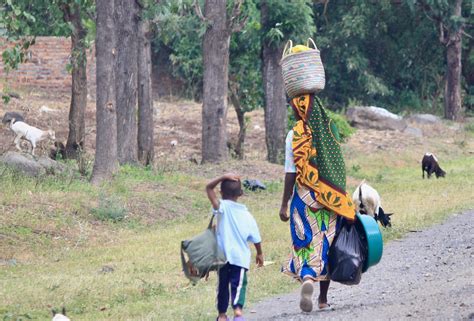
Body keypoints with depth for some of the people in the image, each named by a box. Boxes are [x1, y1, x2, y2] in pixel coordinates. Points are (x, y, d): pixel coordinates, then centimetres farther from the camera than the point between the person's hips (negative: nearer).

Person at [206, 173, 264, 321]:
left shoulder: (222, 207, -7)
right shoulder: (247, 215, 1)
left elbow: (209, 188, -11)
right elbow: (256, 238, 7)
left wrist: (223, 177, -14)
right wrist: (259, 253, 22)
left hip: (223, 256, 0)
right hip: (240, 257, 0)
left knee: (223, 285, 14)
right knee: (238, 284, -1)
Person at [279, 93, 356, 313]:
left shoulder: (295, 134, -9)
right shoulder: (330, 129, 4)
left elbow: (291, 173, -10)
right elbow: (338, 167, 9)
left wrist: (284, 204, -5)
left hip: (305, 196, -4)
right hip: (332, 197, 4)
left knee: (305, 242, -1)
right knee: (327, 244, 11)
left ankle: (306, 279, -30)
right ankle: (323, 299, 16)